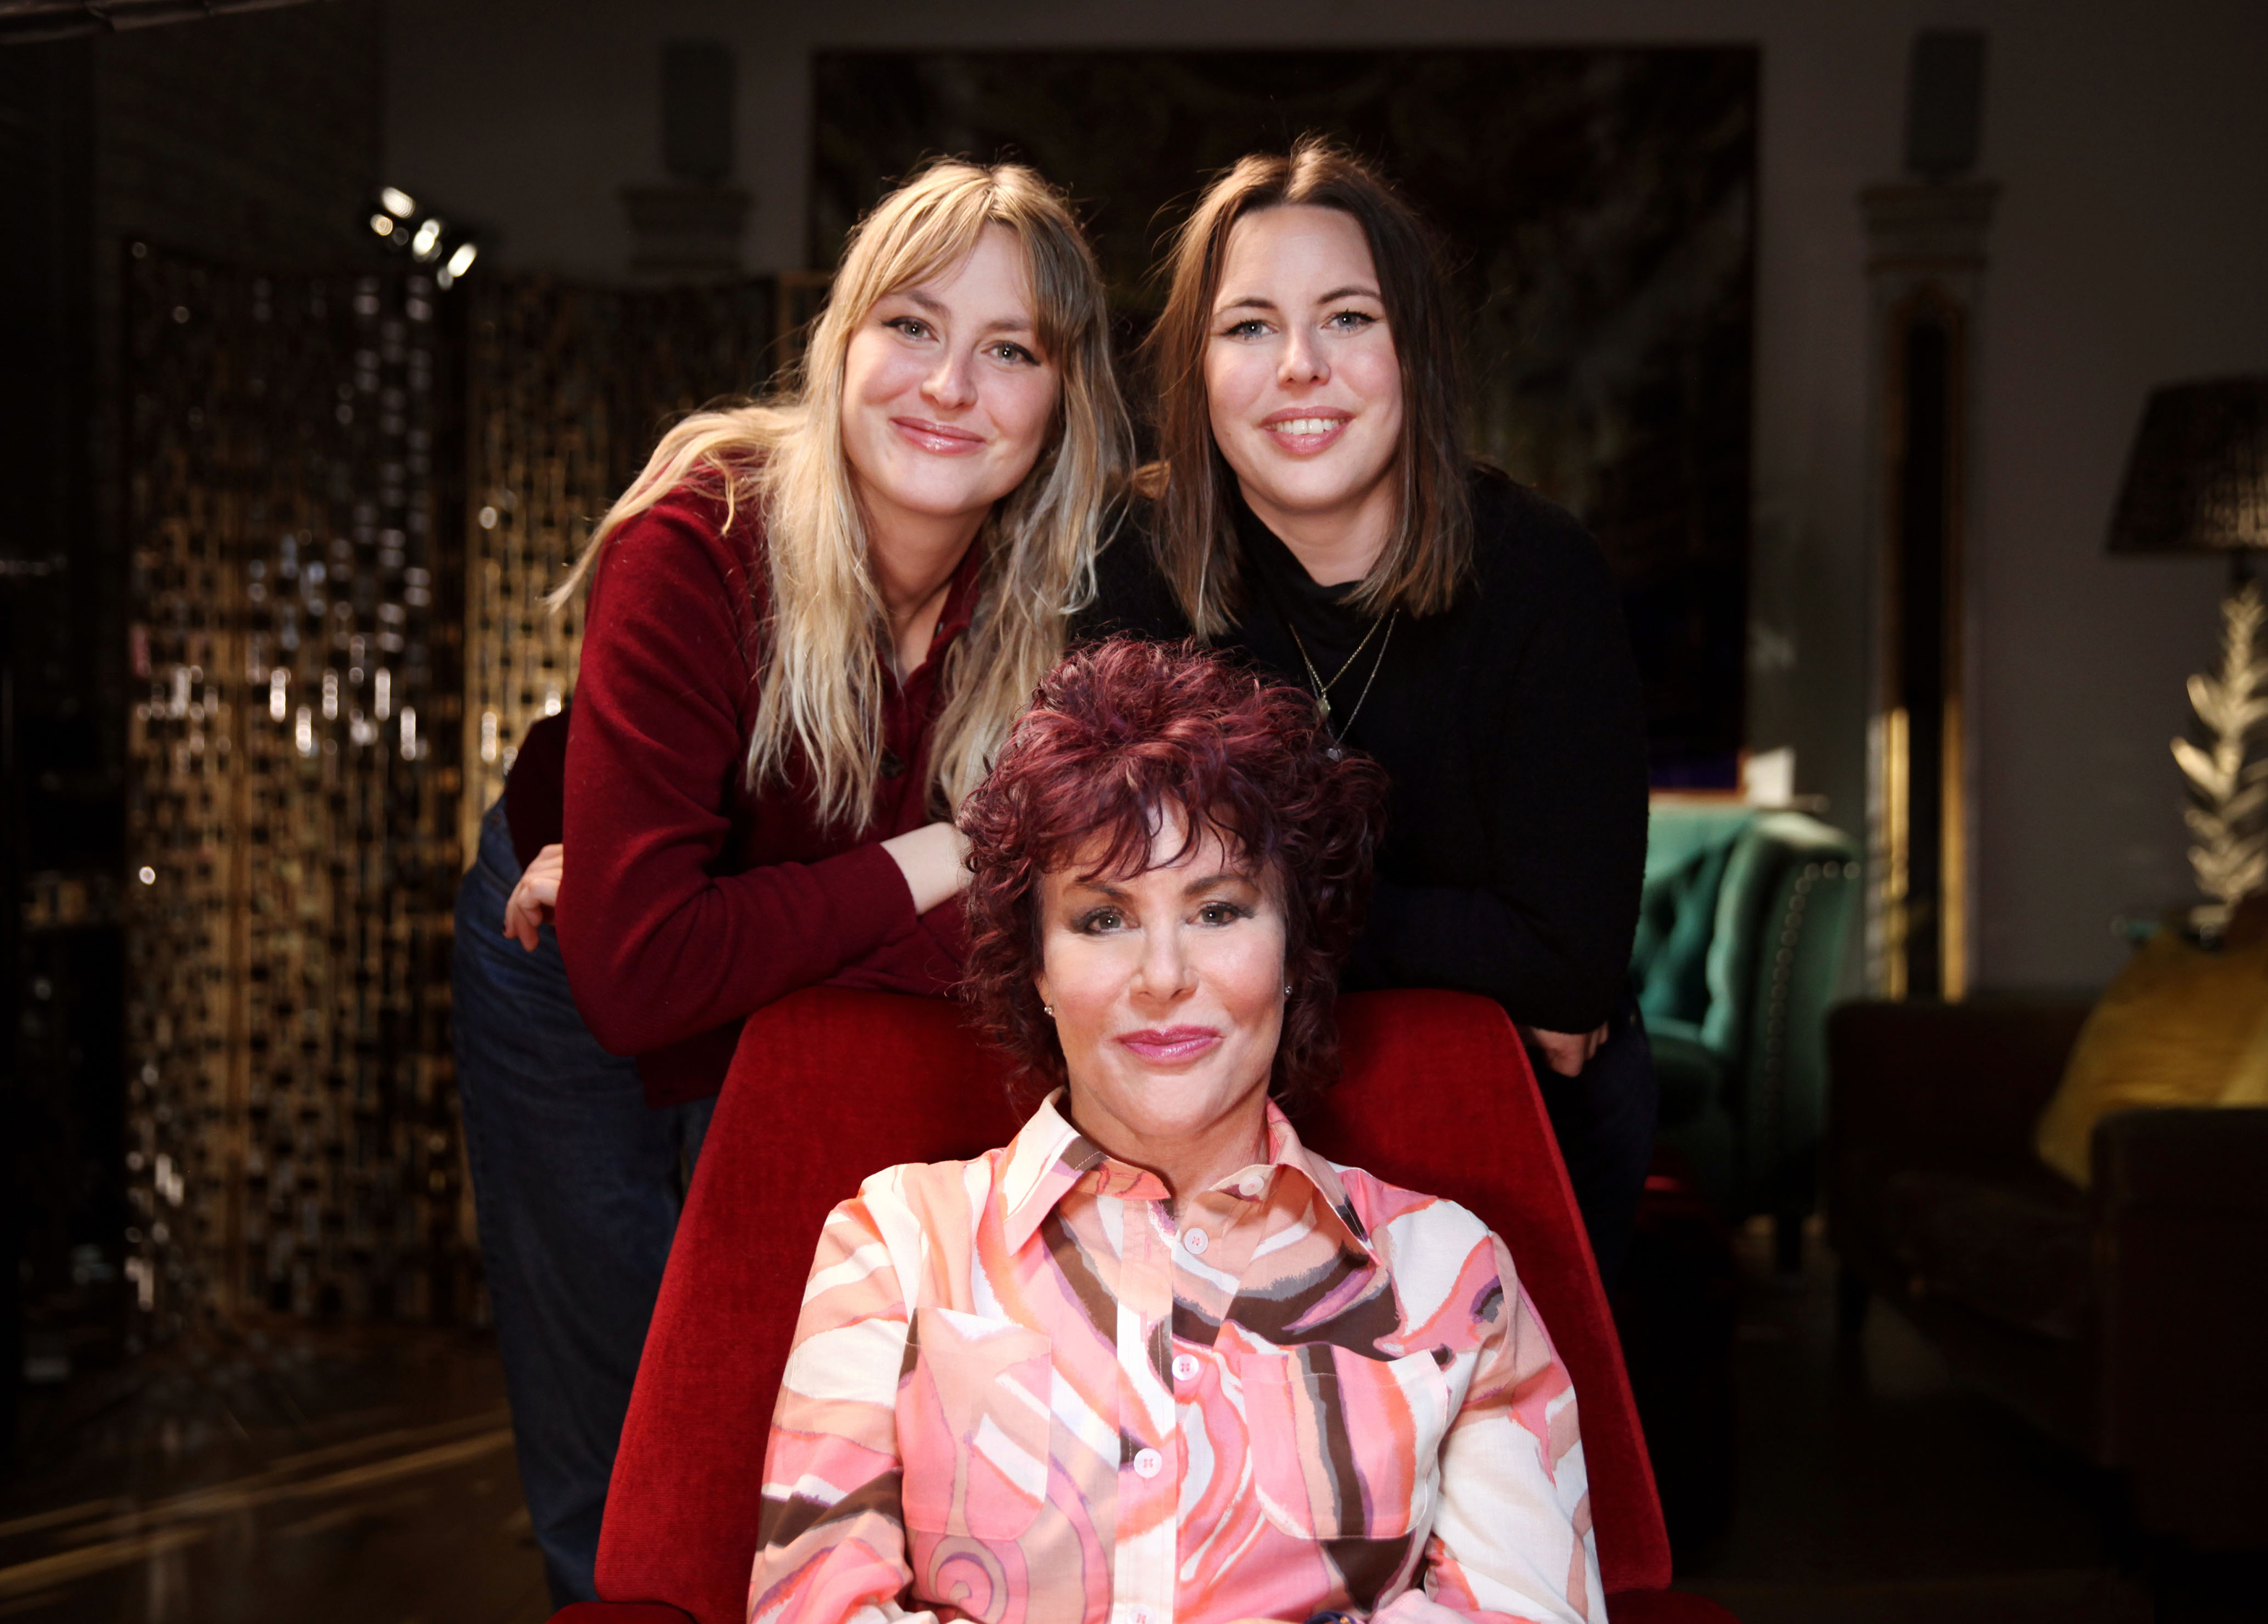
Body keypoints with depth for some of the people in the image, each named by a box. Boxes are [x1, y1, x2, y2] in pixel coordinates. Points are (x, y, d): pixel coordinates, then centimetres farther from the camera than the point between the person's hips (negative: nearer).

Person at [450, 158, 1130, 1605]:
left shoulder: (1073, 592, -24)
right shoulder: (701, 546, -32)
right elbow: (633, 973, -37)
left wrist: (702, 926, -29)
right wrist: (927, 866, -32)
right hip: (575, 1005, -2)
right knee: (614, 1462, 11)